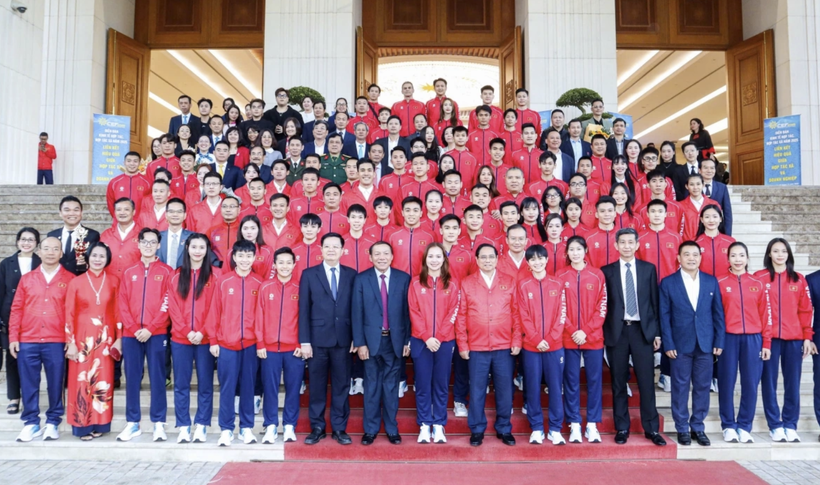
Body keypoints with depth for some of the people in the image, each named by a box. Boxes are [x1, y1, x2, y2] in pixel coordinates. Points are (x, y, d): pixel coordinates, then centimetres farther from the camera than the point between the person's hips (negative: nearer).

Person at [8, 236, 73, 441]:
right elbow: (16, 309, 9)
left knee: (55, 384, 4)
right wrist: (13, 337, 2)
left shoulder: (70, 280, 3)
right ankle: (31, 423, 18)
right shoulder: (26, 278, 10)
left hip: (57, 342, -2)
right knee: (28, 384, 6)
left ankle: (53, 423, 16)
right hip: (27, 341, 2)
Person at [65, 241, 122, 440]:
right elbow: (69, 314, -1)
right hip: (82, 337, -1)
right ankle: (83, 425, 12)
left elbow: (118, 311, 5)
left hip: (105, 338, 1)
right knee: (82, 381, 1)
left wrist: (119, 338, 1)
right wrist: (70, 342, -5)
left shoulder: (114, 281, 3)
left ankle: (99, 424, 16)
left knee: (103, 381, 5)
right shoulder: (76, 282, -1)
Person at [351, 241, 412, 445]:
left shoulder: (403, 278, 1)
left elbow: (407, 311, 2)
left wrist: (407, 340, -1)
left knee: (391, 386, 10)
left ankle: (392, 429, 22)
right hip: (371, 340, 0)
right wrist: (360, 343, -7)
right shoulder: (361, 279, 0)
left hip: (395, 340, 1)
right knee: (372, 386, 9)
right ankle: (370, 429, 20)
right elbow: (356, 313, -2)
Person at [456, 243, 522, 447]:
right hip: (476, 348, 0)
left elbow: (516, 313, 4)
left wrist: (517, 342, -1)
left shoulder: (509, 282, 5)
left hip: (504, 348, 1)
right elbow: (461, 316, 2)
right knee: (477, 390, 6)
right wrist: (462, 345, -1)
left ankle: (504, 429, 23)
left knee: (505, 390, 7)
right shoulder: (466, 283, 3)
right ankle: (477, 430, 20)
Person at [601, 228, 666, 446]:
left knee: (647, 382, 1)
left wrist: (657, 332, 2)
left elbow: (655, 302, 6)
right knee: (618, 384, 6)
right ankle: (622, 428, 15)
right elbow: (603, 304, 3)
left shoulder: (648, 269, 7)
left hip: (643, 330, 0)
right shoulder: (607, 271, 4)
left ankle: (651, 428, 12)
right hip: (617, 331, 0)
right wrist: (604, 333, -2)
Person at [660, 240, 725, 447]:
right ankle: (682, 429, 15)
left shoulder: (711, 281, 7)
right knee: (680, 388, 4)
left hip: (705, 344, 2)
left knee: (702, 387, 8)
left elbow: (718, 314, 7)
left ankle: (698, 428, 20)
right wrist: (668, 344, -8)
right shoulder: (668, 283, 0)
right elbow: (664, 316, -2)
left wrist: (719, 342, 1)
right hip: (680, 344, -2)